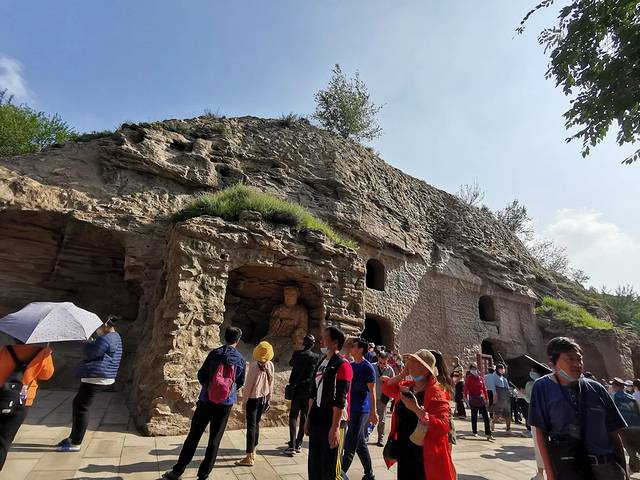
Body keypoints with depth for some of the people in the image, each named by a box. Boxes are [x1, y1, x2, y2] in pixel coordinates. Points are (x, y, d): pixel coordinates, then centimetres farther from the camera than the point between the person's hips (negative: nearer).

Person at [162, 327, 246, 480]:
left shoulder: (214, 354, -8)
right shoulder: (241, 360, -4)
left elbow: (201, 376, -3)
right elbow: (240, 383, 6)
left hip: (206, 402, 0)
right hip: (226, 405, 0)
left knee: (193, 437, 13)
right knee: (214, 441, 12)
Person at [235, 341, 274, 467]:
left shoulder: (254, 367, -21)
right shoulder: (270, 365, -5)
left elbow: (248, 386, -14)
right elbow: (271, 384, 4)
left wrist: (244, 401, -3)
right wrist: (268, 399, 15)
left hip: (253, 399, -6)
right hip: (263, 399, 6)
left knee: (251, 426, 0)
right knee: (256, 424, 18)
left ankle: (249, 458, 4)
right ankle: (253, 453, 29)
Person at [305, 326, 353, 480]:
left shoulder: (342, 365, -15)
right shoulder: (321, 363, 10)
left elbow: (340, 400, -19)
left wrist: (335, 427, -21)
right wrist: (308, 418, 14)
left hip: (333, 423, -8)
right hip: (316, 421, 8)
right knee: (314, 465, 17)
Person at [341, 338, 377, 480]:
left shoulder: (368, 368, -13)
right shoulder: (350, 366, 9)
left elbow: (372, 391, -14)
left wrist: (373, 412, -15)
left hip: (360, 410, -8)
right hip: (350, 409, 8)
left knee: (350, 445, -3)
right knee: (360, 443, 16)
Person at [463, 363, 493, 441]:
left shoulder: (481, 378, 6)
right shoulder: (468, 378, -4)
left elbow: (484, 388, 12)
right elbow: (466, 388, -10)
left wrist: (486, 398, 11)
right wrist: (466, 397, -20)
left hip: (481, 399, 3)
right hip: (473, 400, -3)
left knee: (486, 417, -2)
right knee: (474, 416, 9)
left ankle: (488, 434, 0)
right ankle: (475, 432, 23)